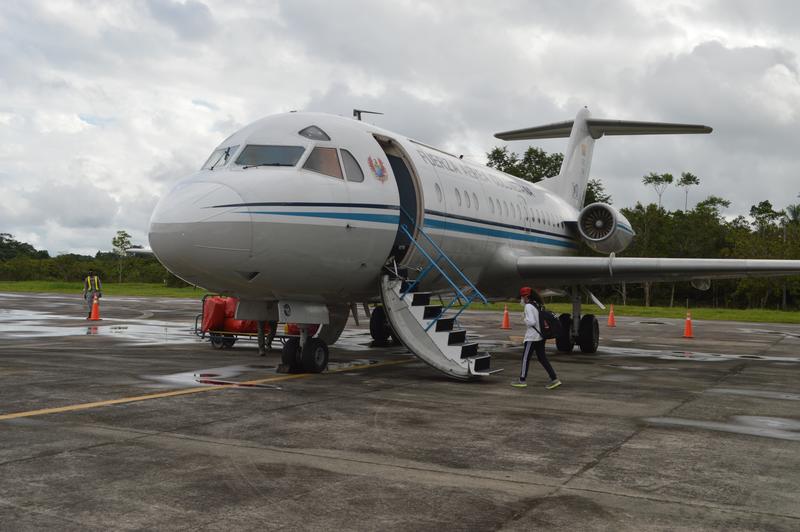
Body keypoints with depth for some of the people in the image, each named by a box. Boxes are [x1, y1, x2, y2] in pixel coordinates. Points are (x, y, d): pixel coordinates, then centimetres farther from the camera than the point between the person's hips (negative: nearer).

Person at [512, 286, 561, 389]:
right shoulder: (538, 305, 12)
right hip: (541, 335, 9)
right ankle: (554, 379, 5)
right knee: (542, 358, 10)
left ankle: (522, 380, 11)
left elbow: (531, 322, -24)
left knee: (525, 358, 3)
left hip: (532, 336, -9)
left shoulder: (528, 306, -15)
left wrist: (525, 321, -5)